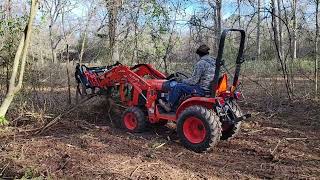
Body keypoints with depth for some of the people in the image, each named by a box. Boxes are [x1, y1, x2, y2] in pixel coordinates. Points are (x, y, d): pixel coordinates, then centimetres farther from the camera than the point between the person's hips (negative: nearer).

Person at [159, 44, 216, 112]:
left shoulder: (200, 64, -19)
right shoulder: (213, 62, 9)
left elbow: (194, 80, -18)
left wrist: (183, 81, 1)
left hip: (202, 89, -9)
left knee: (178, 86, -3)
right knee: (182, 84, 19)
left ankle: (169, 106, 13)